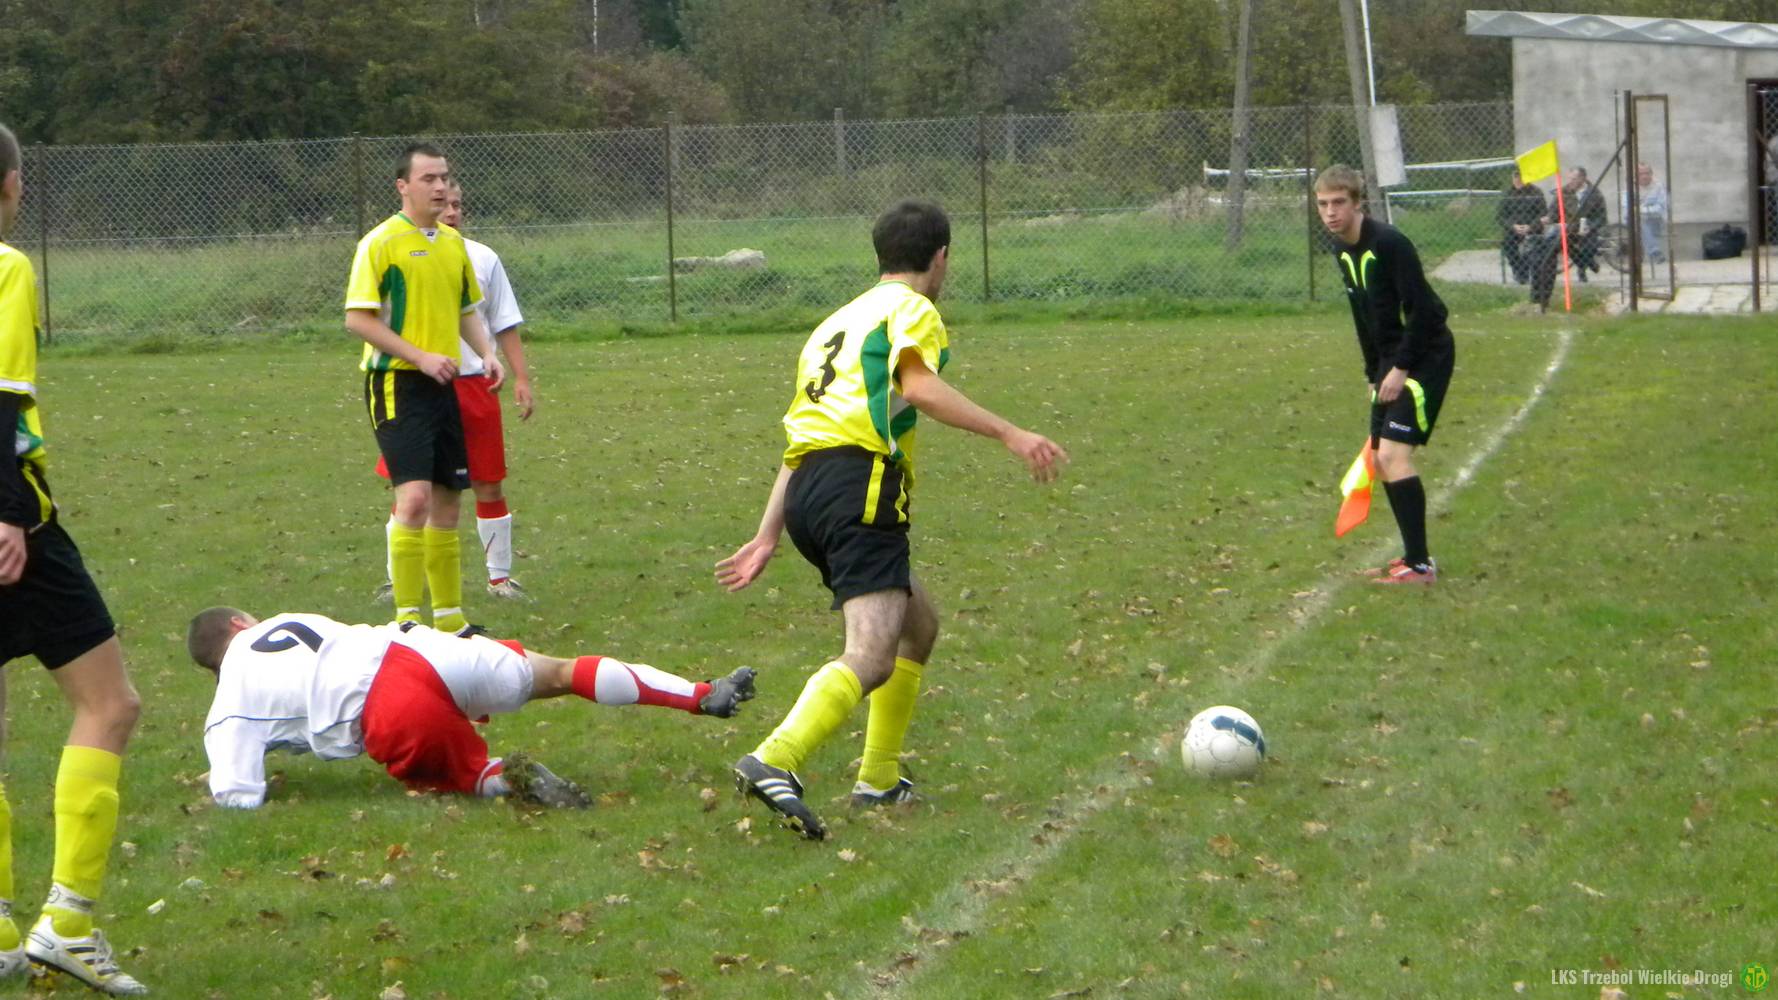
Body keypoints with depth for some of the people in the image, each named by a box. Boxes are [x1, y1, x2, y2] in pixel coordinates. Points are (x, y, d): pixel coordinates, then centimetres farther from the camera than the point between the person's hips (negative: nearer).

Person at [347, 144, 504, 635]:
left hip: (443, 385, 8)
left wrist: (486, 354, 6)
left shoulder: (453, 243, 13)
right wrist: (420, 357, -19)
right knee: (415, 497, -18)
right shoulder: (380, 243, -10)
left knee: (447, 502, 11)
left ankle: (448, 617, 19)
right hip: (398, 384, -7)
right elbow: (358, 318, -14)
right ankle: (407, 619, -14)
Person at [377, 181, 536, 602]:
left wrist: (521, 378, 4)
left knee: (490, 487, 5)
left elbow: (505, 326, 11)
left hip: (474, 383, 2)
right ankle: (397, 579, 9)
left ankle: (500, 577, 16)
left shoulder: (482, 259, 8)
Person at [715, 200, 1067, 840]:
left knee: (919, 624, 24)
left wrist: (769, 537, 25)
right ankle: (774, 763, -39)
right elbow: (918, 385, -15)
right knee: (872, 657, -20)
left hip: (807, 487, 9)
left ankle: (879, 779, 23)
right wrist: (1009, 434, -17)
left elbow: (801, 438, 27)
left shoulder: (838, 322, 30)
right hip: (859, 482, -9)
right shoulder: (911, 308, 6)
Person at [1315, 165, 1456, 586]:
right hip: (1392, 361, 9)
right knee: (1381, 458, 9)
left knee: (1393, 454, -16)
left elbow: (1422, 310, -22)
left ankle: (1419, 564, -13)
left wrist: (1400, 369, -20)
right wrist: (1374, 373, 16)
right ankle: (1414, 555, 19)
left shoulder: (1388, 244, -21)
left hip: (1426, 354, -9)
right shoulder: (1343, 250, 7)